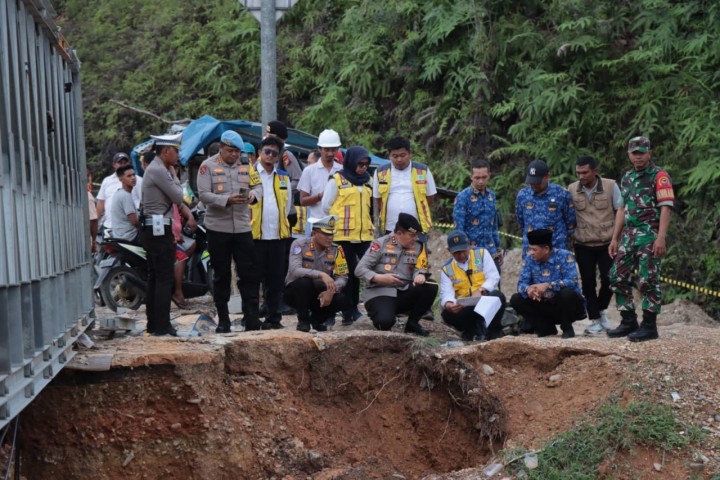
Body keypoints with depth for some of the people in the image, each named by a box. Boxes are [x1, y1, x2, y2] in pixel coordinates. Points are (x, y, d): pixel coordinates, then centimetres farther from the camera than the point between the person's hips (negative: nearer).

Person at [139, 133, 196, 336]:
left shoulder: (156, 169, 19)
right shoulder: (159, 170, -14)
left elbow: (175, 198, 22)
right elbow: (178, 197, -13)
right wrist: (174, 175, 0)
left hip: (152, 229, 11)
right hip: (159, 229, -11)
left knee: (155, 277, 12)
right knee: (164, 279, -8)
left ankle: (153, 324, 15)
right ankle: (162, 326, -8)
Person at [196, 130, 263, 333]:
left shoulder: (246, 166, 10)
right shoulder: (208, 166, -2)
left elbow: (258, 185, 11)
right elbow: (203, 195, -10)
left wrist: (253, 195, -13)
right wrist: (227, 200, -23)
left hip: (243, 228, 3)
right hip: (218, 228, -3)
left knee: (249, 274, 0)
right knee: (221, 275, 7)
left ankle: (252, 319, 3)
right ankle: (223, 320, 15)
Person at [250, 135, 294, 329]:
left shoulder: (284, 177, 15)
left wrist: (280, 222, 14)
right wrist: (249, 222, -3)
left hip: (278, 234, 4)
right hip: (255, 233, -4)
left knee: (276, 278, 6)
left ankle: (273, 316, 13)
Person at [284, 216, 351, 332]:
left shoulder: (336, 249, -6)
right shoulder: (300, 244, -17)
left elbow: (342, 277, -8)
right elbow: (294, 270, -31)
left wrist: (331, 290, -29)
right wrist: (321, 274, -43)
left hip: (320, 294, 3)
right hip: (295, 291, -3)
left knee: (343, 300, -23)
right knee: (304, 282, -36)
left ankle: (317, 318, 8)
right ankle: (303, 319, -11)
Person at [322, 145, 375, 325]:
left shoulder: (367, 181, 14)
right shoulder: (337, 180, -2)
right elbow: (326, 206, -1)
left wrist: (371, 225, 12)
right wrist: (341, 218, 3)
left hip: (365, 234, 4)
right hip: (344, 235, -4)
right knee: (349, 273, 1)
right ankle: (349, 312, 8)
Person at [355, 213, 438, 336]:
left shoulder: (418, 247, 6)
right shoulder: (380, 244, -6)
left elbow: (421, 268, 0)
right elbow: (359, 270, -7)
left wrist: (420, 275, -25)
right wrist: (380, 278, -23)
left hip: (404, 293, 5)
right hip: (380, 294, -5)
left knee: (431, 288, -20)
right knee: (385, 321, -34)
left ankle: (412, 323, -1)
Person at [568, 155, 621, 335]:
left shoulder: (610, 186, -7)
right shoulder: (572, 190, -2)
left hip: (607, 243, -1)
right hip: (583, 245, 1)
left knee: (609, 280, -2)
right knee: (588, 283, 3)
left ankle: (601, 311, 25)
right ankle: (596, 320, 14)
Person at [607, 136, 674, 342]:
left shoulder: (659, 176, -5)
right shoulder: (627, 178, 17)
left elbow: (665, 208, -12)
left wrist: (661, 238, -20)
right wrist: (615, 238, 16)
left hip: (649, 236, -7)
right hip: (629, 236, 7)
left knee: (648, 281, -6)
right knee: (618, 277, 6)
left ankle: (649, 326, 0)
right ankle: (628, 322, 16)